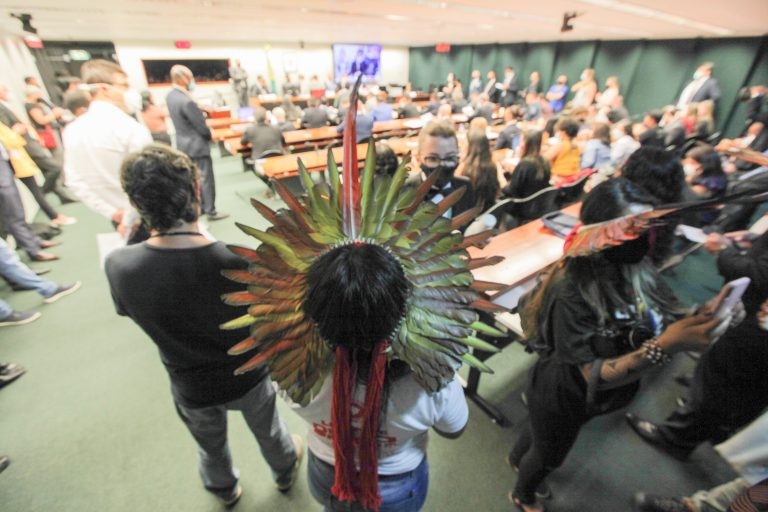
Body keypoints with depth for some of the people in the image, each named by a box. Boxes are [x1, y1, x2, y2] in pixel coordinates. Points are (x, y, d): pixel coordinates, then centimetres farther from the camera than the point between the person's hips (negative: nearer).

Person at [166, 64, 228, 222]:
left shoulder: (170, 96, 5)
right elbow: (201, 126, -20)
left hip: (183, 143, 9)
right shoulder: (186, 101, -25)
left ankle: (200, 207, 28)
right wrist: (209, 134, -2)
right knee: (206, 179, -1)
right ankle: (211, 211, 6)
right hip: (196, 145, -9)